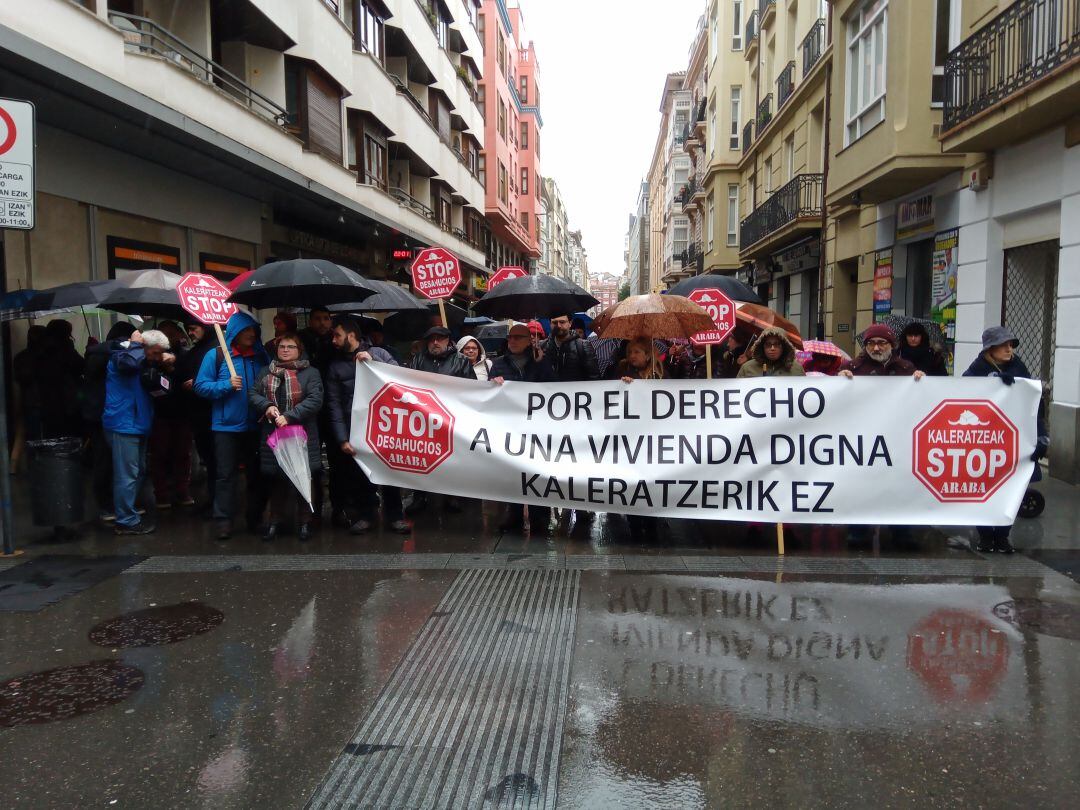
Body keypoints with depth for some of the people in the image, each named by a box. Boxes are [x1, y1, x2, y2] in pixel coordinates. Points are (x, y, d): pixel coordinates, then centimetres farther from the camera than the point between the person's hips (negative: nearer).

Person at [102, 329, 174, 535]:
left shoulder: (148, 364, 18)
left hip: (138, 424, 9)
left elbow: (155, 387, 23)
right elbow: (131, 362, -34)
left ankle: (128, 513, 25)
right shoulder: (120, 356, -10)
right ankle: (126, 521, -3)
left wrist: (166, 366, 4)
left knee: (139, 473, 14)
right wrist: (135, 344, -16)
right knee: (127, 475, -8)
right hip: (123, 425, -9)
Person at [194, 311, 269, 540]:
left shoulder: (261, 356, 7)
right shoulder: (216, 355, -1)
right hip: (226, 426, -3)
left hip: (255, 426, 3)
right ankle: (224, 521, 5)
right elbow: (201, 386, -3)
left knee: (256, 474, 9)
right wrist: (227, 385, -16)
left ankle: (256, 519, 19)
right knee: (225, 475, 0)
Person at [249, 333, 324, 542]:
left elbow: (315, 399, -11)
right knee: (274, 478, 8)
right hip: (272, 434, 3)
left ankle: (304, 522, 16)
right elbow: (252, 393, 9)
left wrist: (289, 416, -19)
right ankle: (274, 520, 23)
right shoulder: (266, 372, 15)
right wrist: (267, 406, -11)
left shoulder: (310, 372, 1)